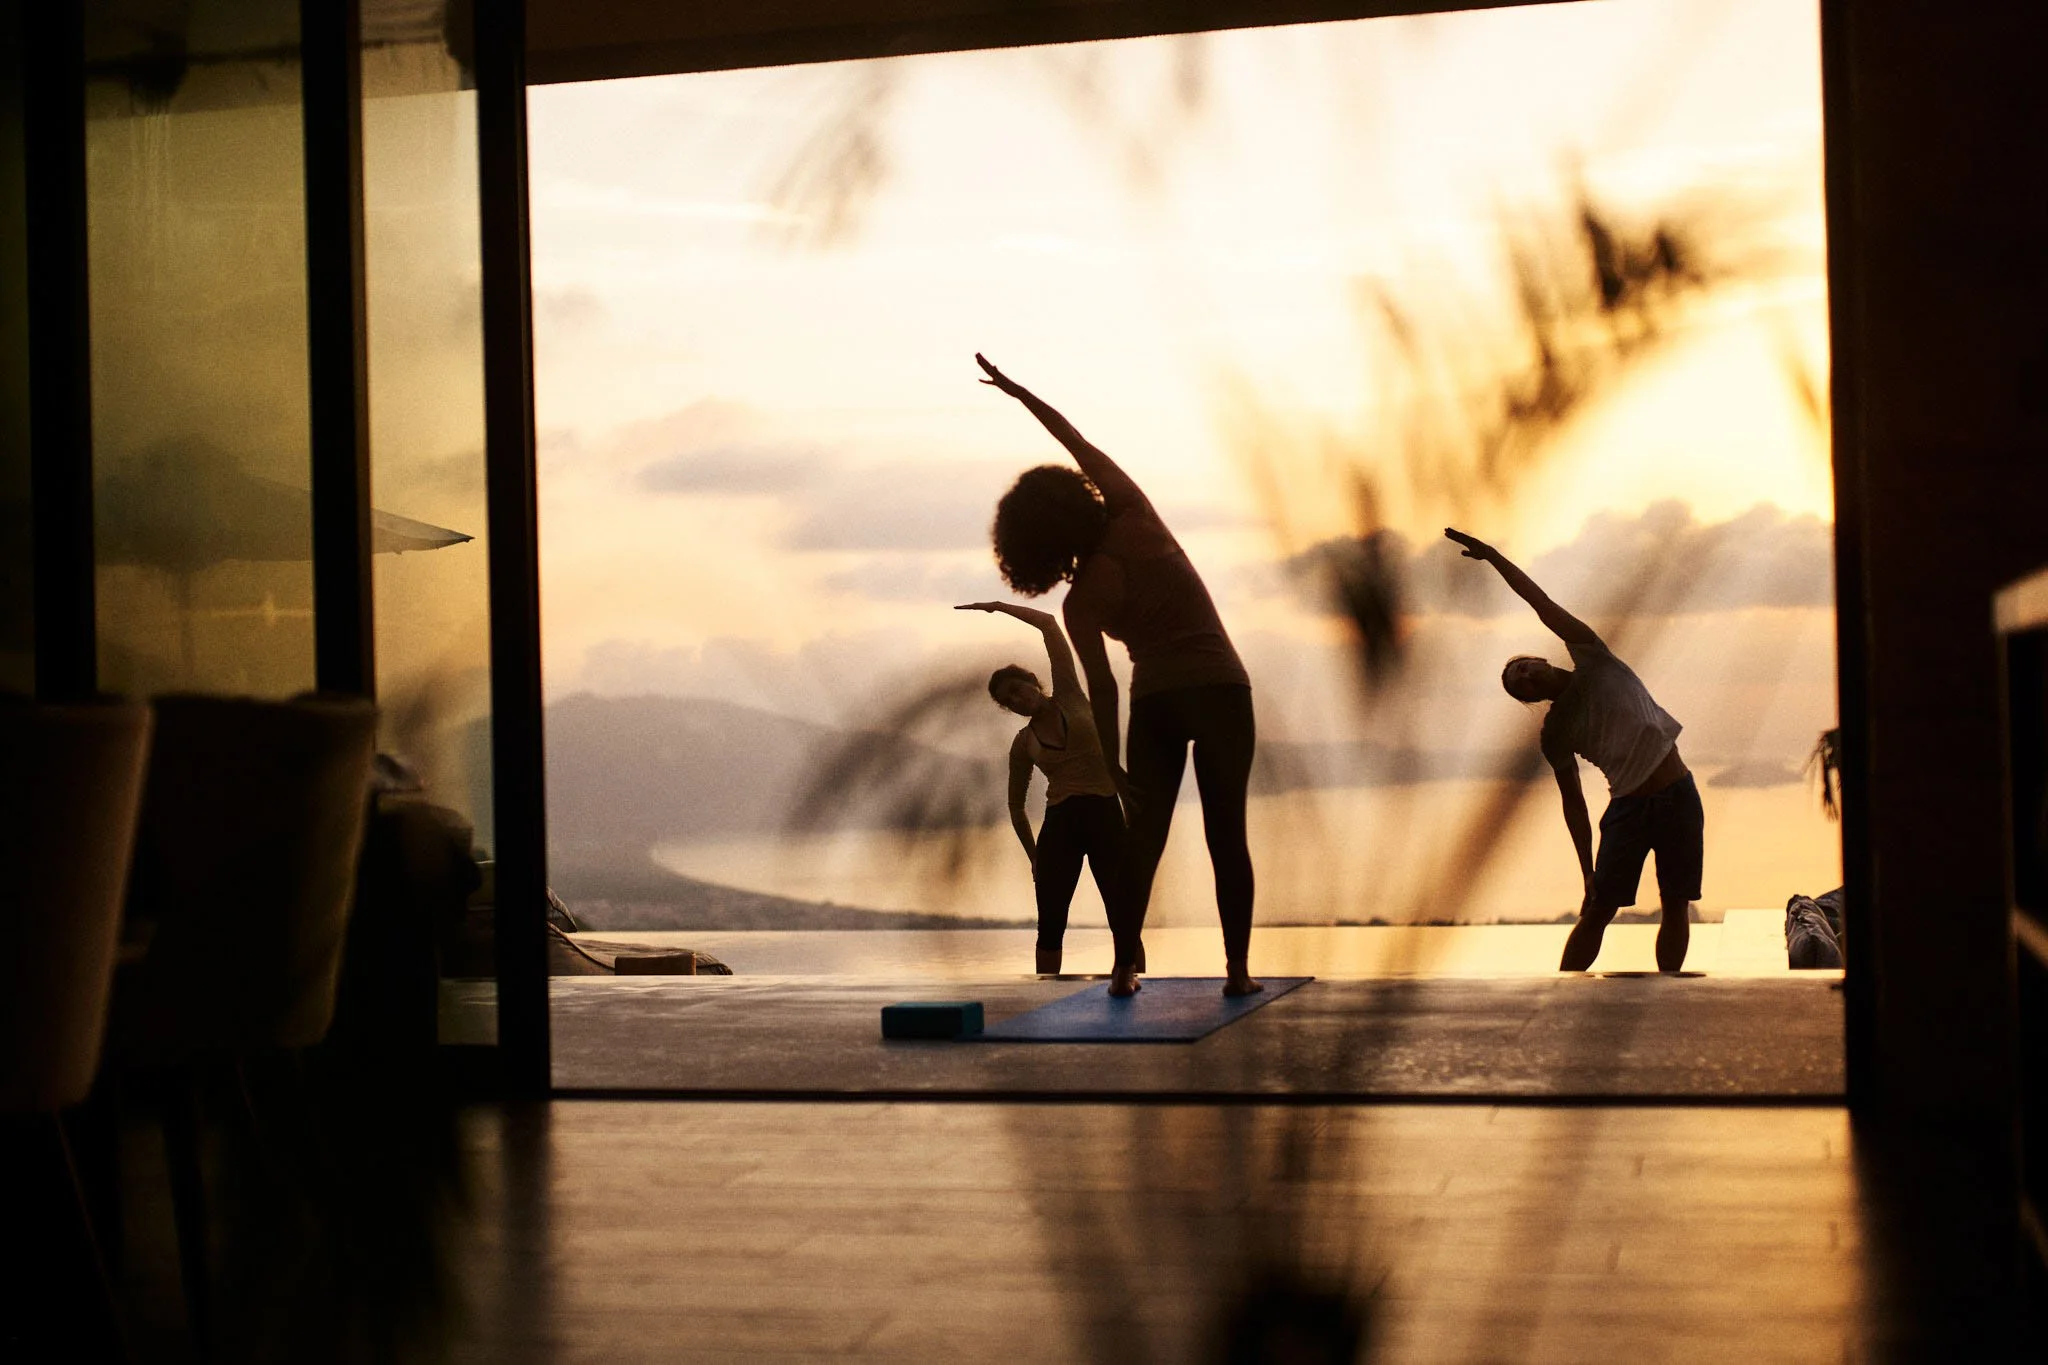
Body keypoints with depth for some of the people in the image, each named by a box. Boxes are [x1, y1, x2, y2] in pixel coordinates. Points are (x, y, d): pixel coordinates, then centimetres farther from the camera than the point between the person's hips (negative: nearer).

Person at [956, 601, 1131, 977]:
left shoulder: (1069, 697, 6)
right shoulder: (1022, 744, 11)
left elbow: (1049, 624, 2)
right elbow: (1016, 806, 20)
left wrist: (996, 606, 7)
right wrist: (1035, 858, 16)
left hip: (1106, 817, -2)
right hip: (1059, 823, 3)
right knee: (1051, 926, -2)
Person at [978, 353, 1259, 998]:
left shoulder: (1080, 601, -4)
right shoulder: (1134, 517, 0)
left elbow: (1101, 689, -7)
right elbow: (1080, 441, 11)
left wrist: (1111, 766, 0)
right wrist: (1019, 392, 19)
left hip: (1155, 699, -1)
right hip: (1221, 687, 1)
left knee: (1144, 835, 8)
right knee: (1227, 833, 3)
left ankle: (1124, 967, 4)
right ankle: (1238, 968, -1)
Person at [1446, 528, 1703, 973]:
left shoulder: (1594, 664, 2)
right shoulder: (1555, 732, 4)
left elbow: (1543, 605, -6)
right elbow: (1573, 801, 5)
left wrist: (1495, 557, -6)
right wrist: (1588, 869, 0)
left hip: (1677, 796, 0)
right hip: (1626, 807, 0)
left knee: (1676, 906, 3)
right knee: (1597, 911, -3)